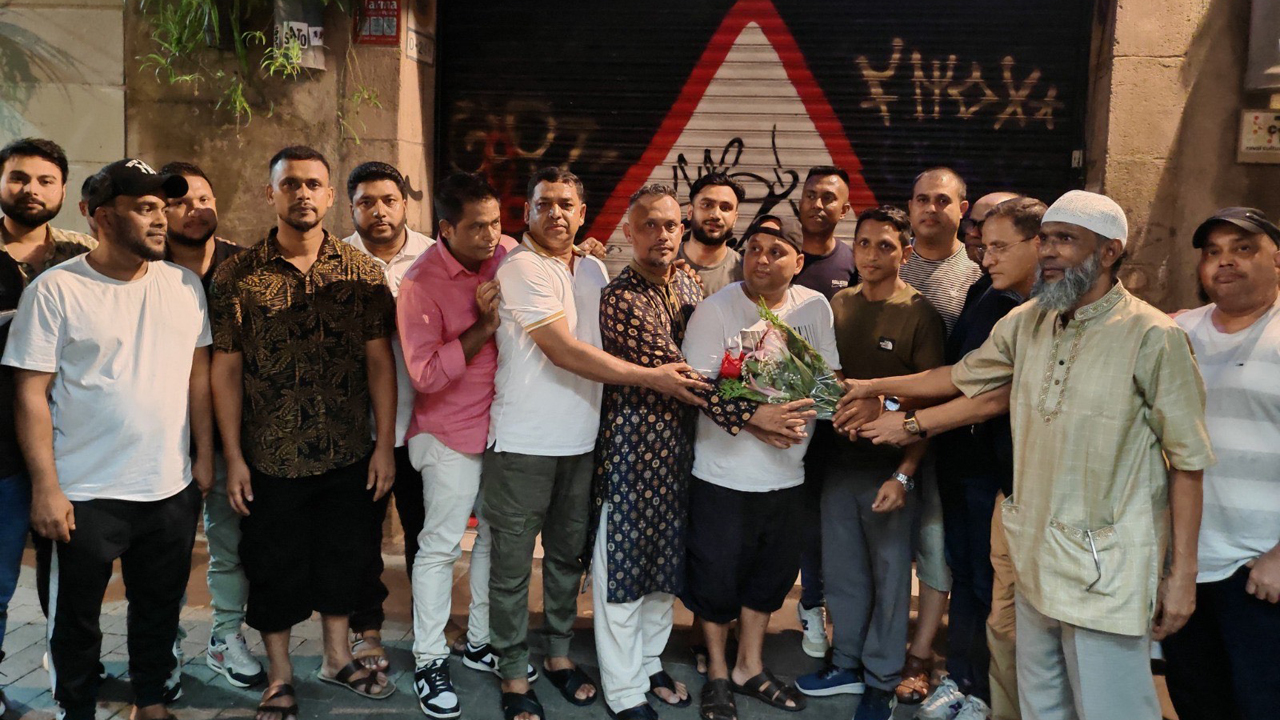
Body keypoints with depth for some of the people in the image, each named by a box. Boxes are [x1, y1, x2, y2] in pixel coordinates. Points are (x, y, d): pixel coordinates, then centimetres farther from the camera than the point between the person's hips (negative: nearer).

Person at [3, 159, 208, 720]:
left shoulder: (184, 285, 3)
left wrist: (204, 457, 5)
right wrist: (45, 487, -12)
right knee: (75, 621, 12)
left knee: (160, 610, 17)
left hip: (172, 489, 4)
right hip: (83, 495, -3)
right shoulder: (56, 289, -9)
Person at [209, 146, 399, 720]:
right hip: (271, 458, -1)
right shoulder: (237, 276, -4)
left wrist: (385, 443, -3)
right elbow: (226, 368, -4)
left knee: (343, 559, 16)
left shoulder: (362, 271, -1)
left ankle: (338, 657, 37)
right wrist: (233, 457, -6)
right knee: (274, 568, 11)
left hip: (349, 455, 2)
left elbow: (379, 360, 0)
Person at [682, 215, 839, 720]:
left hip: (787, 472, 4)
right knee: (717, 577, 8)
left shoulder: (814, 308, 2)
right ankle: (717, 673, 31)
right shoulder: (715, 310, -10)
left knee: (771, 574, 17)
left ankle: (749, 667, 38)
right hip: (724, 473, -4)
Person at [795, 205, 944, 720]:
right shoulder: (838, 305, 5)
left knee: (889, 576, 8)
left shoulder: (920, 315, -9)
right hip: (839, 460, 5)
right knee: (840, 570, 15)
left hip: (890, 466, -4)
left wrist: (904, 475, -17)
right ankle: (847, 664, 33)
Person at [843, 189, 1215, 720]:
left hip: (1107, 570, -5)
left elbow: (1187, 461, -10)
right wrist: (872, 387, 23)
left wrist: (1182, 572, -10)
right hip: (1036, 556, 6)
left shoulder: (1152, 336, -13)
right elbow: (963, 378, 18)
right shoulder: (1025, 323, 4)